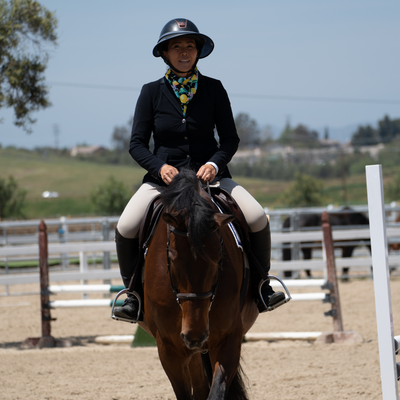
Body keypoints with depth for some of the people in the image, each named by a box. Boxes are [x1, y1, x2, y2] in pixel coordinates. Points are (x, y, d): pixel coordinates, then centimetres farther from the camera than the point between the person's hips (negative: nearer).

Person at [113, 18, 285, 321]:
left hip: (209, 173, 0)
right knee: (125, 228, -23)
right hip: (163, 175, 0)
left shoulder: (213, 89, 1)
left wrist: (215, 163, -19)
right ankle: (133, 292, 0)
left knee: (257, 218, -20)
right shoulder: (152, 93, -1)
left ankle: (260, 285, 3)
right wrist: (160, 167, -21)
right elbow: (137, 143, -1)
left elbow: (230, 138, 2)